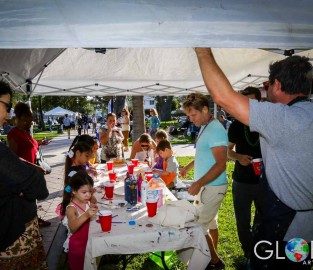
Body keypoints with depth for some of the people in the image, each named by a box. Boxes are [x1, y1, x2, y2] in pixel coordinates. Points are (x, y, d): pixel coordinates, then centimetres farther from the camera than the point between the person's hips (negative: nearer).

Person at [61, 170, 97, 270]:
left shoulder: (88, 203, -4)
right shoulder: (71, 208, -23)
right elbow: (72, 228, -38)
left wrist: (93, 211, -3)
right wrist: (86, 215, -51)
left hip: (88, 241, 6)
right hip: (77, 245, -6)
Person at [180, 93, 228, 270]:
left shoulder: (215, 130, -21)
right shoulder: (205, 127, 8)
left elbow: (221, 164, -26)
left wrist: (199, 183, -28)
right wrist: (189, 166, 19)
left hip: (212, 187, -9)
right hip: (206, 186, 9)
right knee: (210, 222, 19)